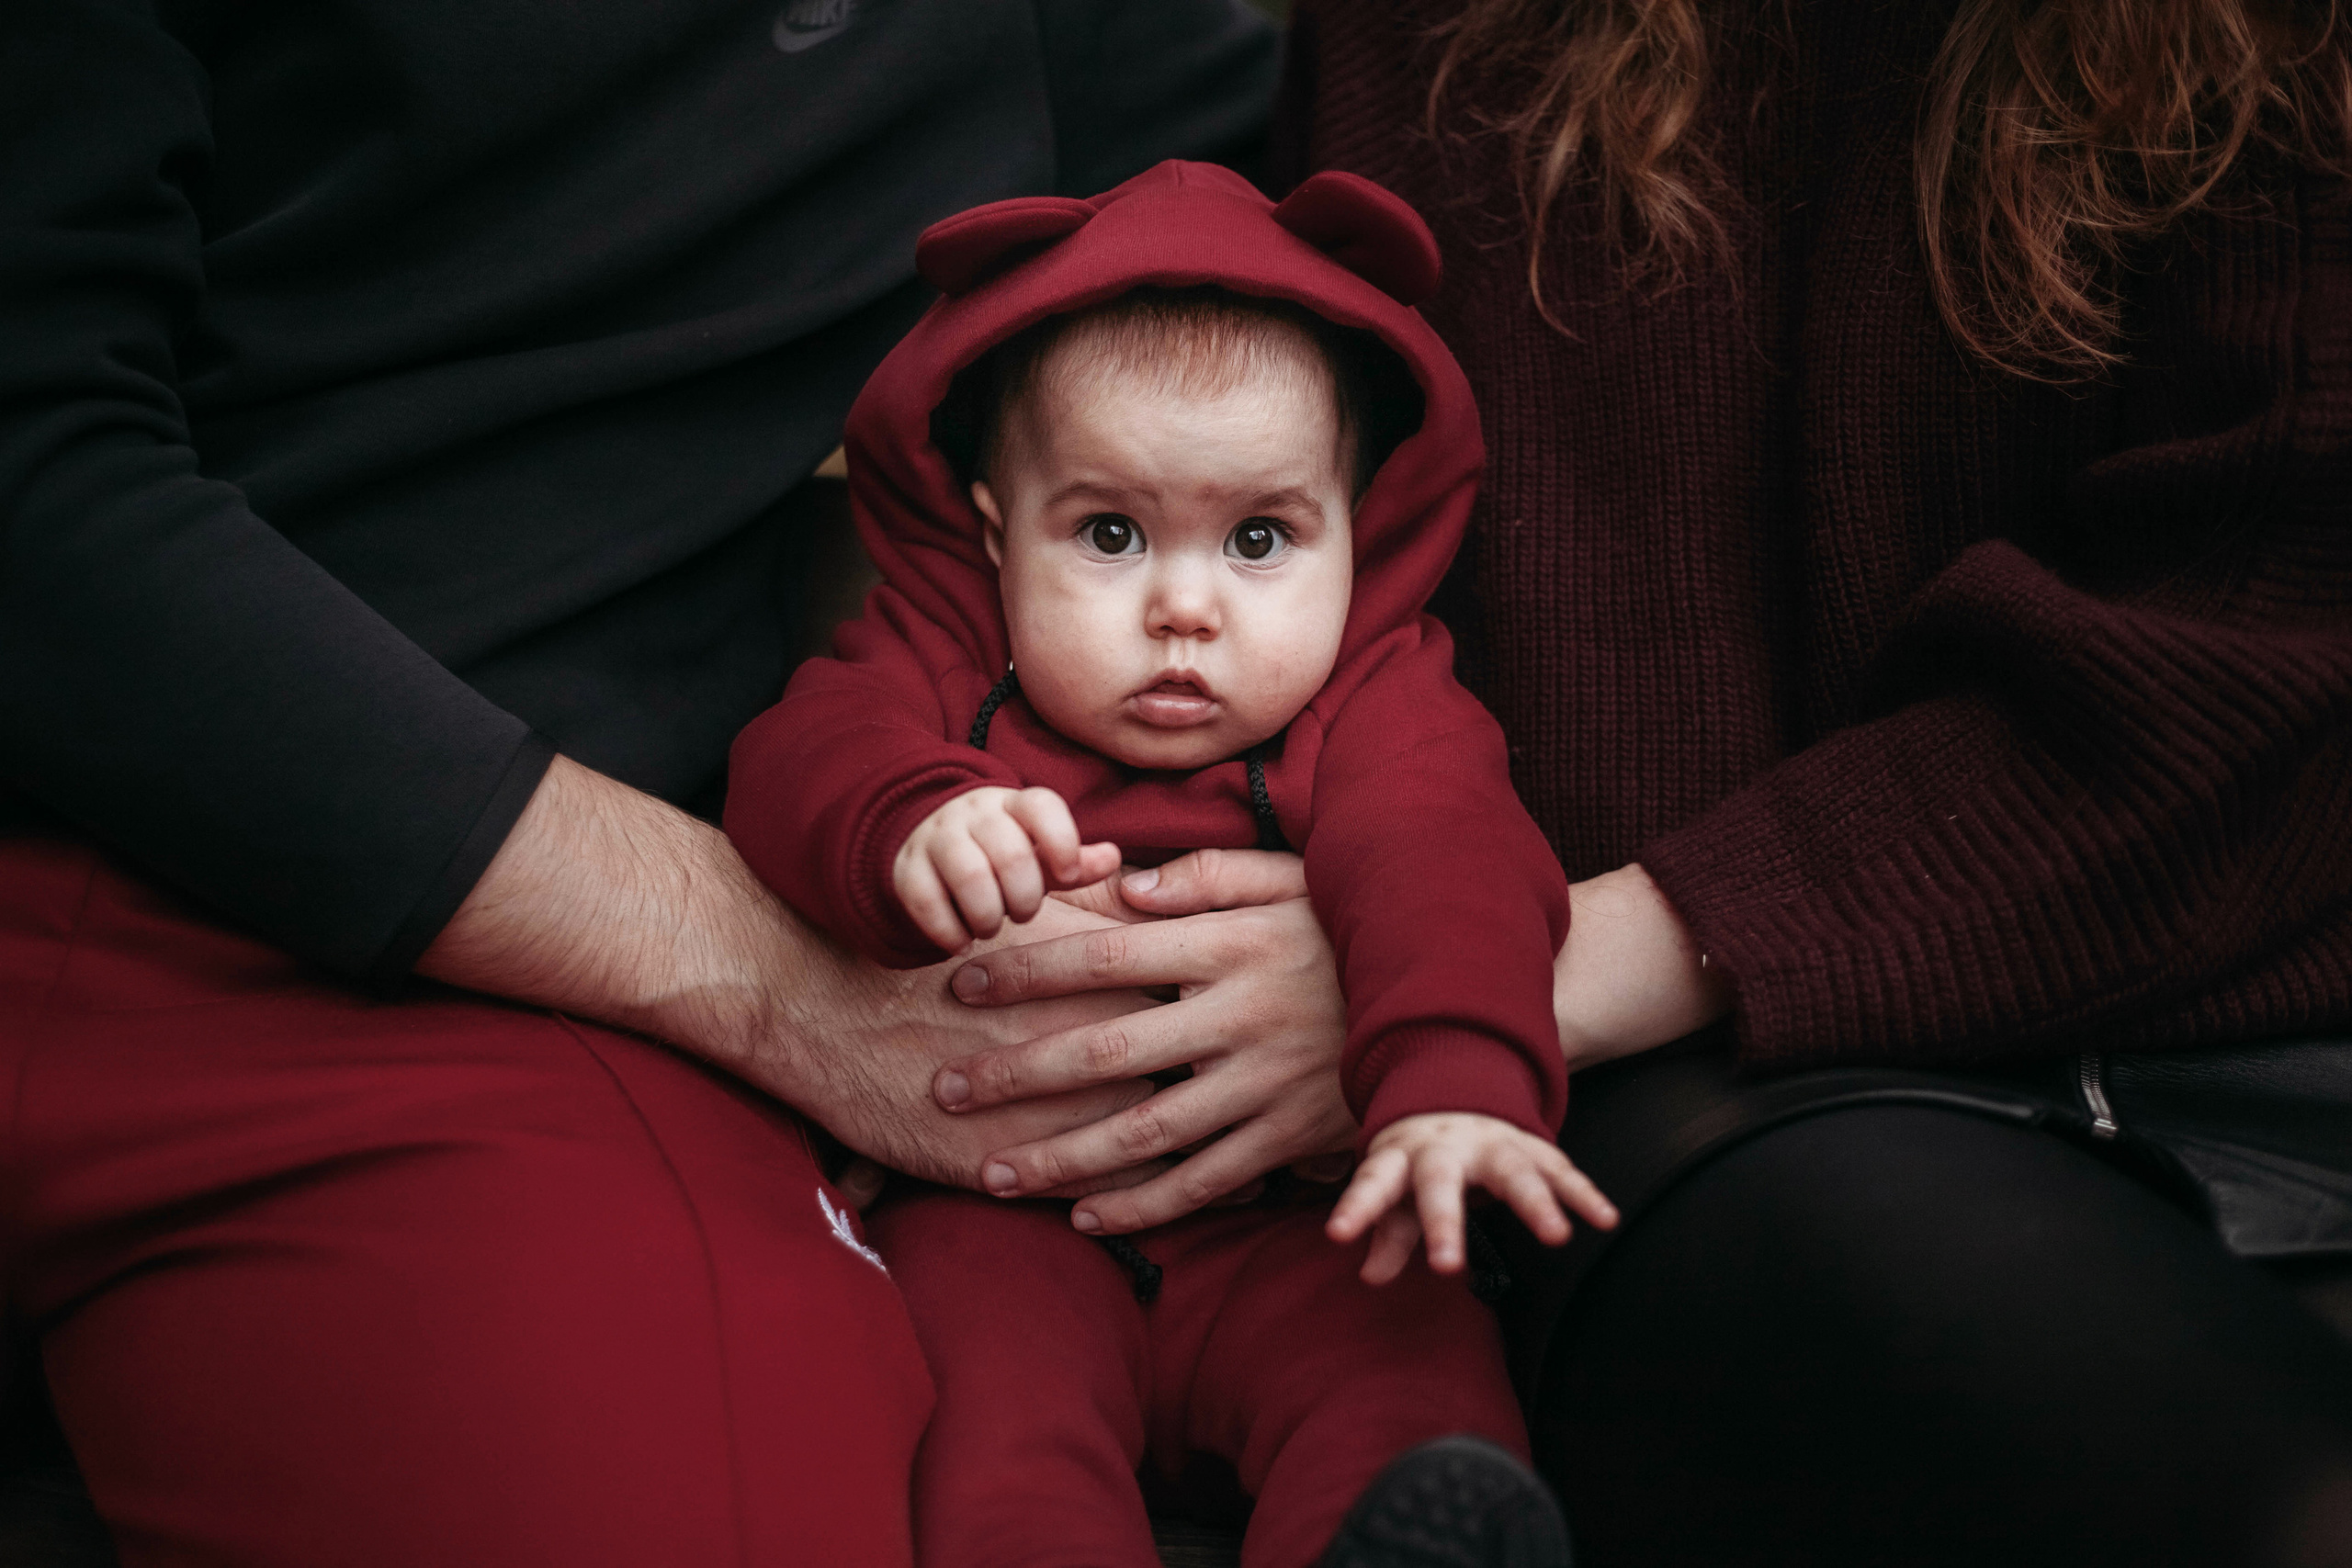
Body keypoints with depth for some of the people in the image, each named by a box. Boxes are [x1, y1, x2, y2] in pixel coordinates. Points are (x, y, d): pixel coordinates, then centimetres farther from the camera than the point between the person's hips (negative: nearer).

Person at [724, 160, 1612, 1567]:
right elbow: (803, 754, -14)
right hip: (1003, 1210, 1)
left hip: (1291, 1216, 0)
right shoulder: (947, 665, 3)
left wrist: (1453, 1089, -43)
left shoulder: (1376, 709, -1)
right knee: (988, 1394, -29)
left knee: (1414, 1363, -28)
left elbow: (1438, 874, -20)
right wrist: (912, 826, -41)